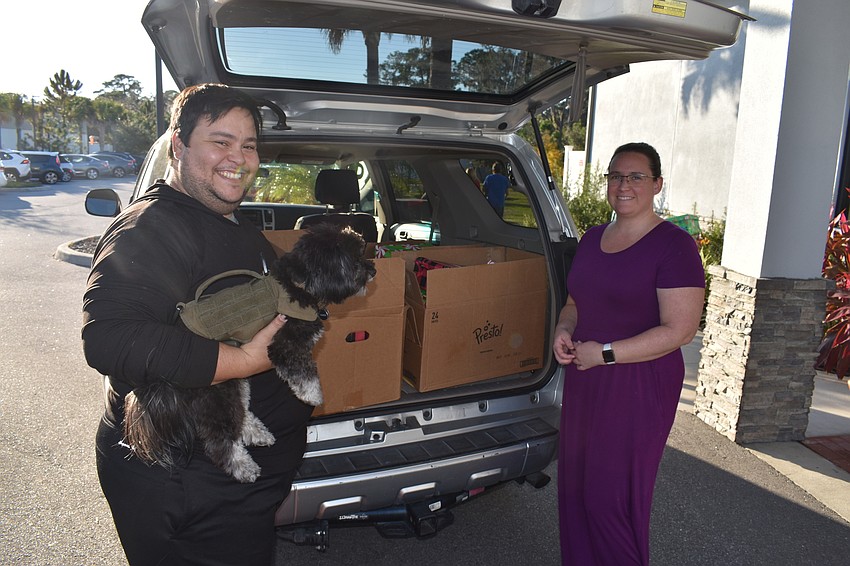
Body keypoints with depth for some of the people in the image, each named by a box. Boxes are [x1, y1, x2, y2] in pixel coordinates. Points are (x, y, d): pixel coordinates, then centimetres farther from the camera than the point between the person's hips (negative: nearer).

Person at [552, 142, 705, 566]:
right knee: (575, 486, 16)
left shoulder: (674, 245, -12)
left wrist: (605, 353, -19)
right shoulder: (592, 238, 9)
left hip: (639, 387, -7)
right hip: (583, 379, 7)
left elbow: (680, 330, -17)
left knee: (611, 497, 3)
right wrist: (564, 330, -1)